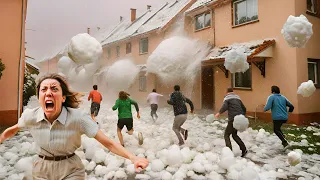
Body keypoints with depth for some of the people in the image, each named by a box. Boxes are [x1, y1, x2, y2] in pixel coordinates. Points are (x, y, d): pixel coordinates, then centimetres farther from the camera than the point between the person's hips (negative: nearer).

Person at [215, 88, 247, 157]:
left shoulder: (227, 97, 1)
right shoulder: (237, 97, 21)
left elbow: (225, 106, -20)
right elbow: (244, 109, 22)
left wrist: (219, 113, -15)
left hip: (233, 119, -7)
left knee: (226, 135, 5)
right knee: (234, 134, 24)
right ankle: (244, 149, 19)